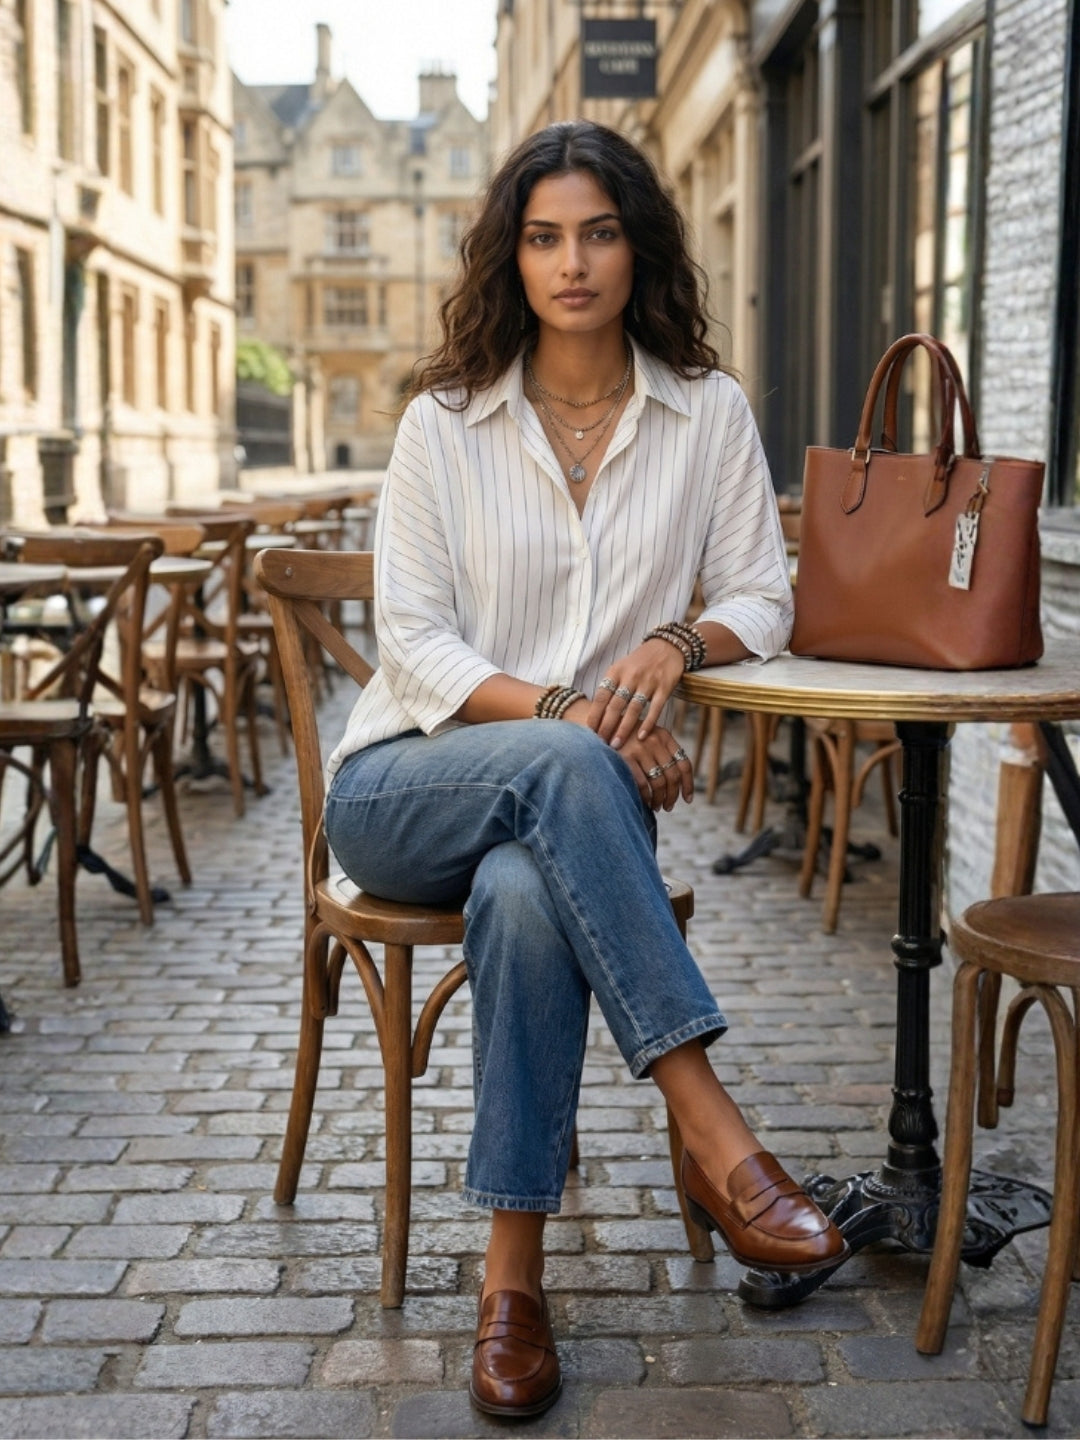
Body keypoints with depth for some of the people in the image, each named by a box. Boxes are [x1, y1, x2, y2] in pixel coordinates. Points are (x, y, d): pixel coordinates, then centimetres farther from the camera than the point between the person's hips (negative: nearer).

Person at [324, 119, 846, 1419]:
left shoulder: (709, 413, 6)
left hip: (572, 801, 1)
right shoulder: (442, 422, 1)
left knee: (526, 897, -36)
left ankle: (514, 1273, -27)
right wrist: (564, 712, -21)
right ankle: (713, 1138, -36)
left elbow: (762, 600, 6)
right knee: (562, 767, -36)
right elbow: (411, 644, -5)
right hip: (404, 788, 0)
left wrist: (674, 644, -17)